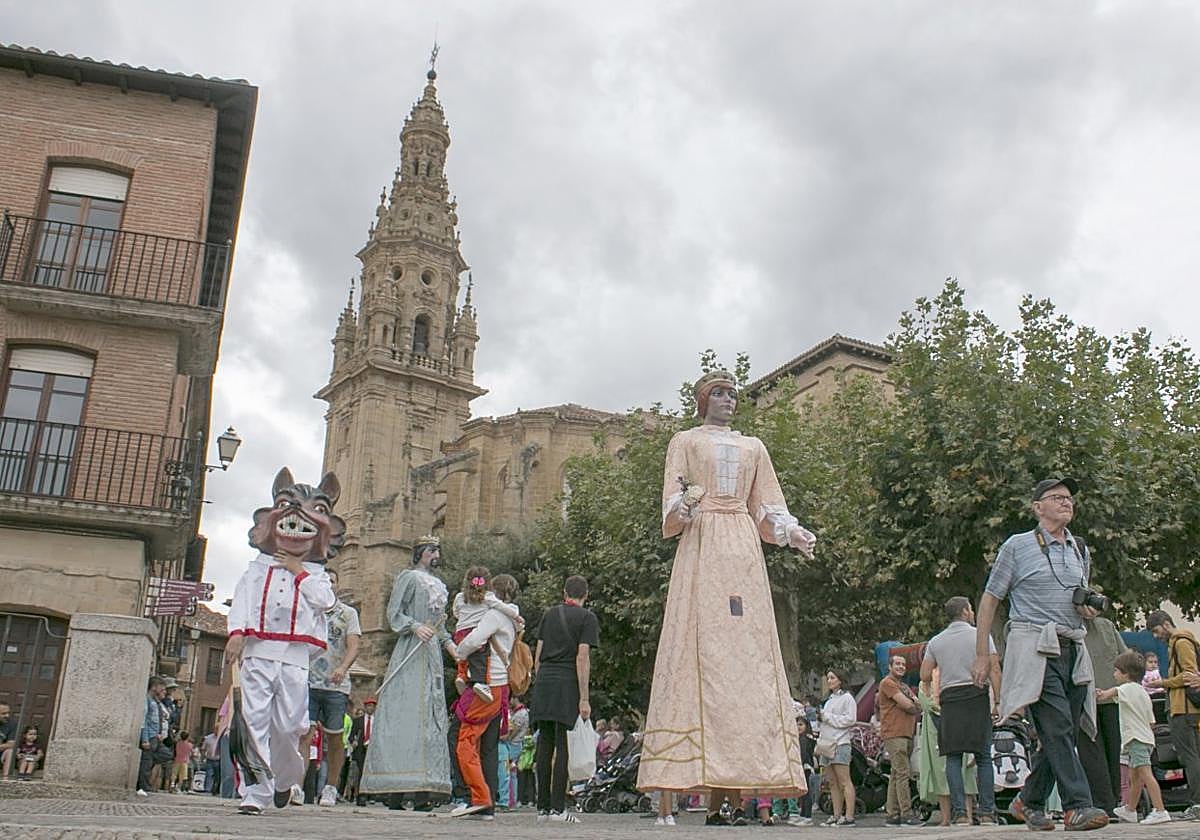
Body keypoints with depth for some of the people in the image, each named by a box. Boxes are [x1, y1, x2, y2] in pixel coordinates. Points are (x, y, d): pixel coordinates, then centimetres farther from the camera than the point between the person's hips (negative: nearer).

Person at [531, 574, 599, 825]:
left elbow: (538, 655, 15)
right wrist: (584, 698, -9)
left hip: (544, 681, 5)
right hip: (568, 683, -5)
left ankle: (543, 807, 10)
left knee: (545, 744, 7)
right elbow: (582, 658, -7)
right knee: (563, 745, -3)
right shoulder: (587, 617, 2)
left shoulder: (549, 614, 17)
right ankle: (557, 807, -4)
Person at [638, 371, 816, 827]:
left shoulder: (753, 448, 24)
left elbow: (767, 511, 20)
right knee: (703, 649, -13)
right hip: (701, 550, -3)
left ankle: (739, 785, -9)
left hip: (743, 552, 3)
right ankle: (714, 794, -14)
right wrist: (684, 505, -19)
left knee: (746, 652, -7)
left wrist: (793, 533, 1)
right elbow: (673, 507, 4)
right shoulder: (685, 442, 15)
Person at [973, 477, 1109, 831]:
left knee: (1061, 734, 4)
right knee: (1057, 728, -16)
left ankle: (1029, 801, 20)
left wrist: (1088, 609, 8)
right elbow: (989, 600, 3)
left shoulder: (1081, 551, 20)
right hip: (1034, 648, -6)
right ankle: (1077, 806, -16)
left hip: (1072, 651, 6)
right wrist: (982, 655, -2)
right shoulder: (1017, 546, 3)